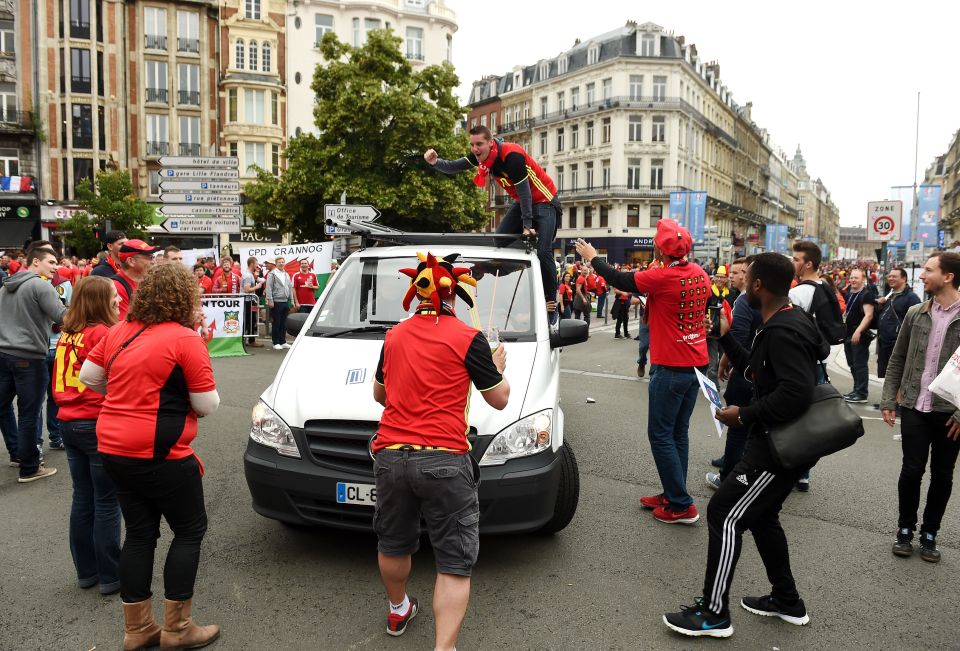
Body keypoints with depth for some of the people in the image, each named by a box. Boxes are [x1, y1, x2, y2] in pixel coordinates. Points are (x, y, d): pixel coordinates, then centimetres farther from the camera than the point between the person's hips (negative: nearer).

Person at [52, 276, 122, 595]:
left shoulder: (67, 335, 8)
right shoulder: (103, 334, -15)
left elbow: (59, 383, 16)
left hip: (70, 423, 8)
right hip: (99, 426, -8)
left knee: (83, 499, 16)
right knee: (107, 503, 3)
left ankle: (86, 570, 28)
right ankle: (110, 576, 11)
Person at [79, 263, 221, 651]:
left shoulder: (119, 332, 7)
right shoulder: (185, 339, -14)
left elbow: (87, 376, 15)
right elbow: (207, 405, -11)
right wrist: (178, 394, 10)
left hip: (113, 448, 7)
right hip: (158, 454, -7)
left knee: (140, 534, 17)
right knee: (190, 531, 10)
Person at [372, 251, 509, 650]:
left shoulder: (394, 336, 10)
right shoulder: (468, 338, -6)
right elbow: (499, 399, 3)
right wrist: (498, 369, 21)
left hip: (390, 456, 5)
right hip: (444, 460, -5)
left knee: (394, 544, 25)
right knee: (455, 561, 3)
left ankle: (398, 610, 47)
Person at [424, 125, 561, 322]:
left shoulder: (512, 155, -30)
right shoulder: (480, 155, -7)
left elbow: (524, 191, -26)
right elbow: (453, 167, 0)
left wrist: (527, 225, -21)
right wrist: (435, 162, -21)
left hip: (545, 201, -8)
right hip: (523, 202, 8)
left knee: (543, 252, -21)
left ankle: (551, 301, -10)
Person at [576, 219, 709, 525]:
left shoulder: (662, 277, -19)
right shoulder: (700, 274, 4)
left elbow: (620, 280, -7)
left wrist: (592, 258, 8)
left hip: (671, 368, -8)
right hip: (696, 364, 8)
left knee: (660, 435, 0)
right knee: (678, 432, 15)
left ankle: (682, 506, 2)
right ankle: (672, 494, 25)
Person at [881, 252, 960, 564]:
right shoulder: (915, 313, 3)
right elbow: (897, 359, 8)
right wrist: (888, 400, 4)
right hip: (914, 407, 2)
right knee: (911, 470, 5)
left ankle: (929, 534, 26)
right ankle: (905, 530, 22)